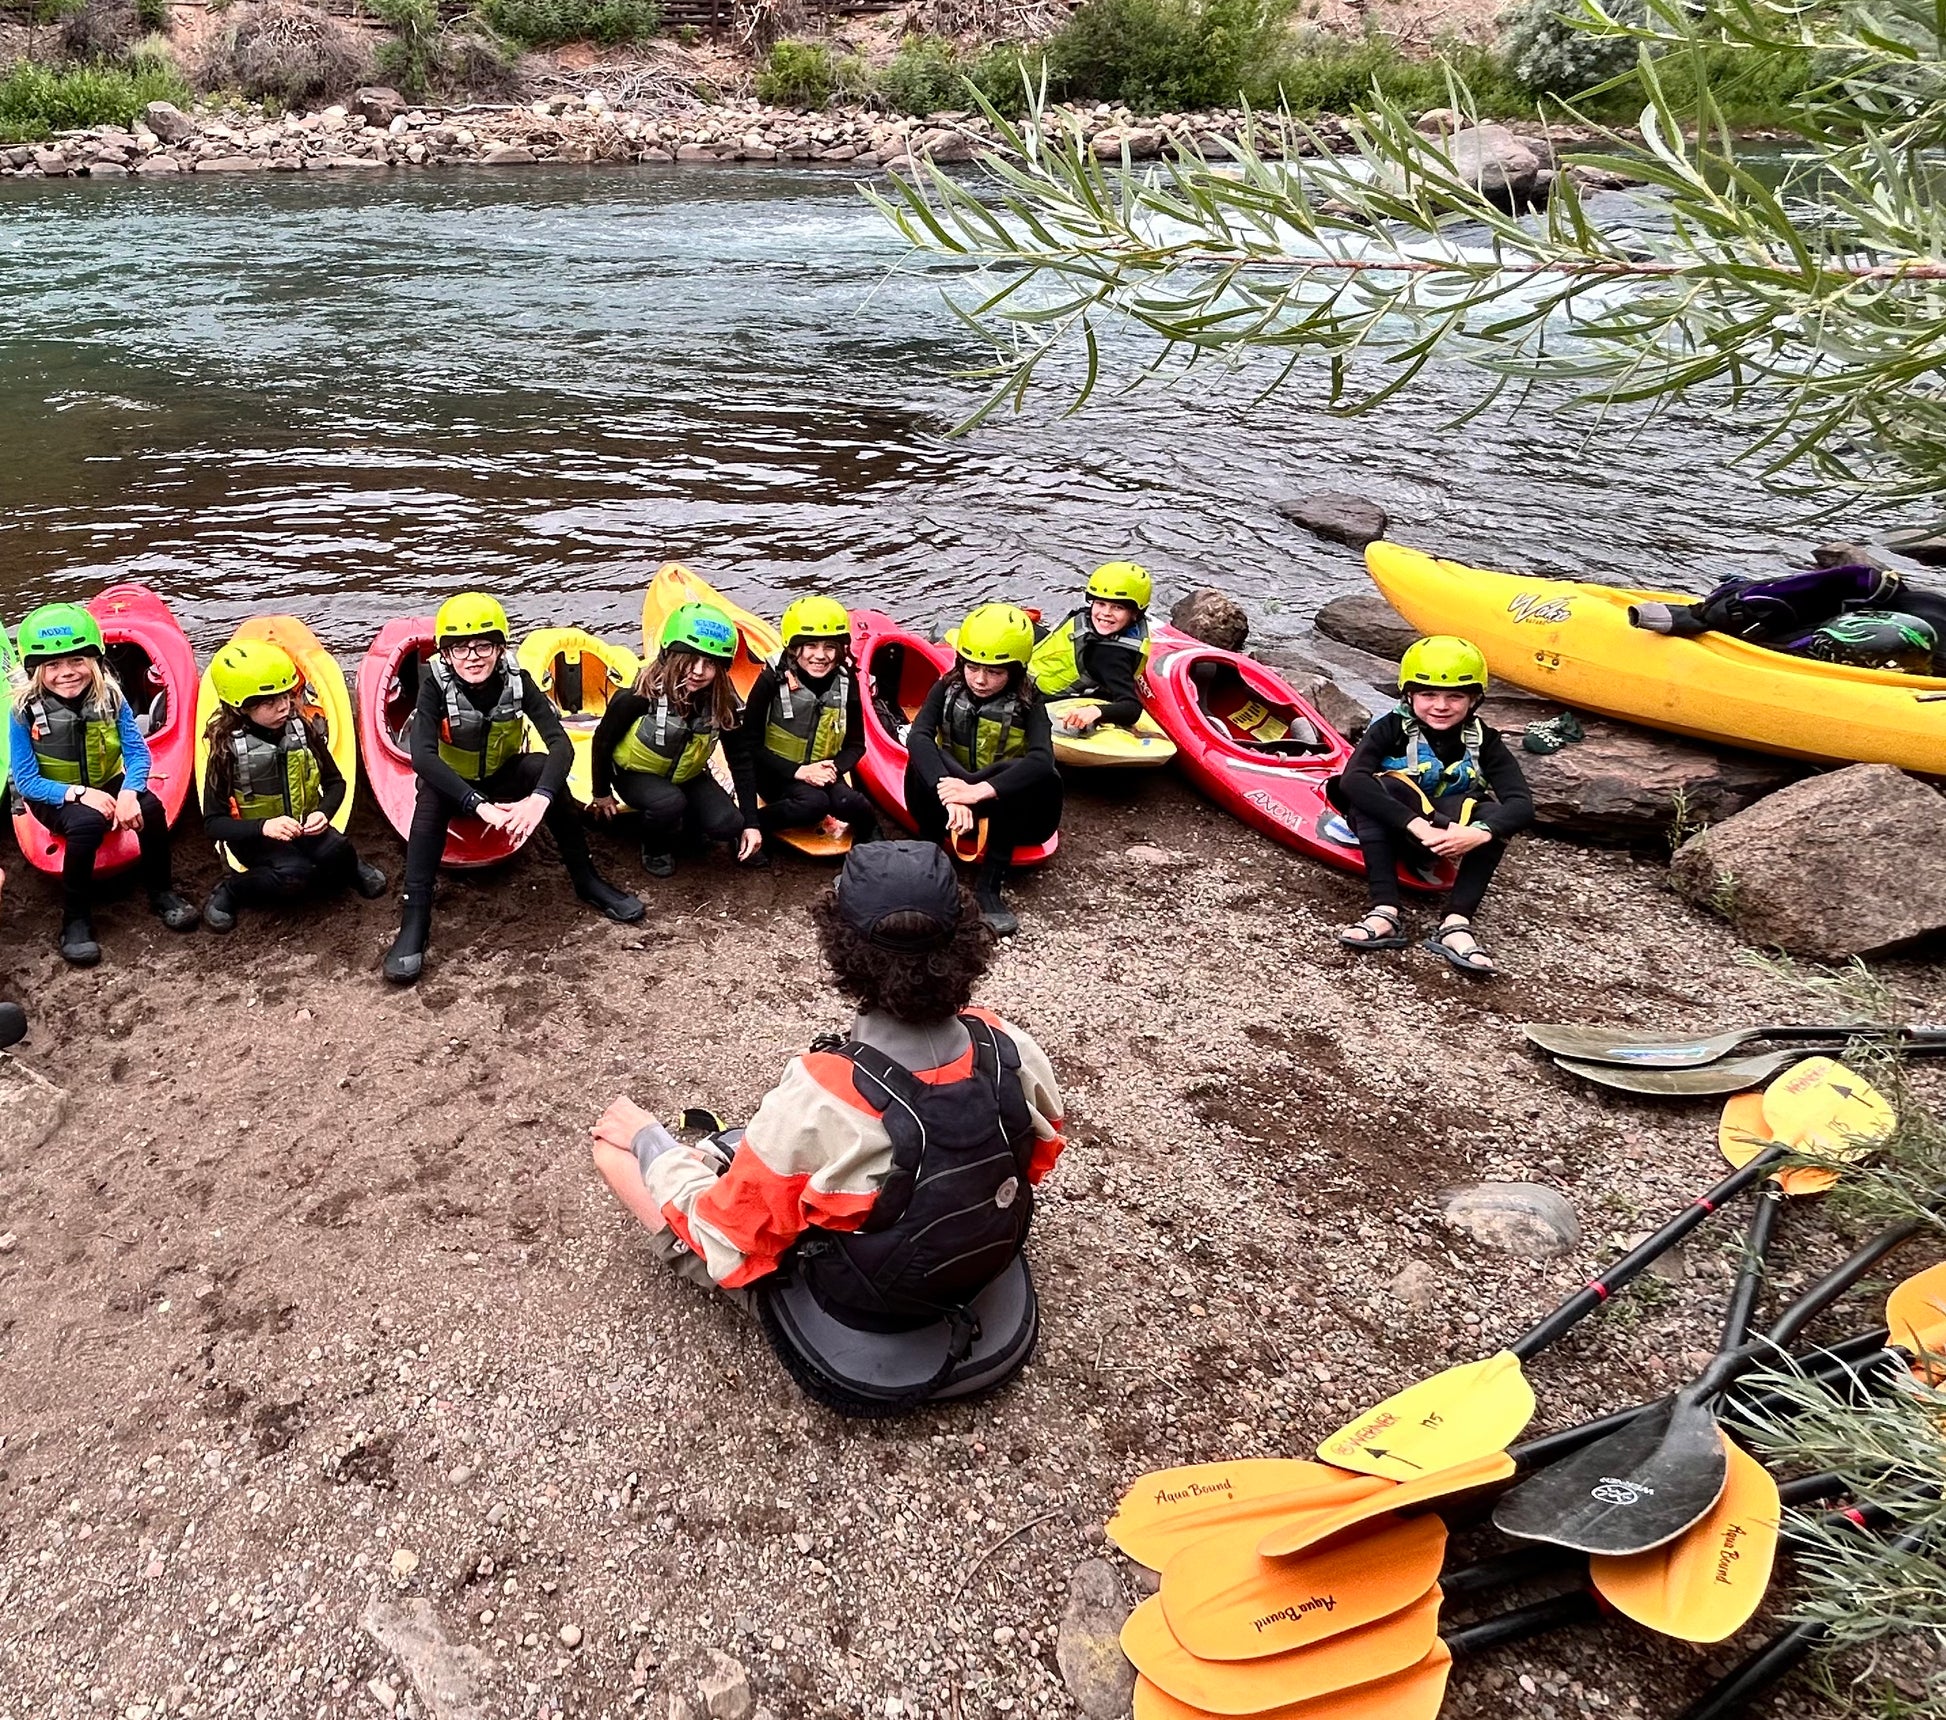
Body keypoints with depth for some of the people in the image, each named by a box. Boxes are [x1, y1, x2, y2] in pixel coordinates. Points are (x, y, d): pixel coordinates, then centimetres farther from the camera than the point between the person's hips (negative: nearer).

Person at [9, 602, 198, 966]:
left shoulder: (110, 697, -12)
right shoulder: (27, 711, -17)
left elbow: (138, 752, -13)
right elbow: (25, 781, -15)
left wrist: (129, 792, -33)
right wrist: (79, 793, -29)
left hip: (109, 787, 2)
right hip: (56, 800, -2)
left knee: (149, 807, -29)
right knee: (88, 823, -35)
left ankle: (162, 894, -7)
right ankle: (75, 921, -21)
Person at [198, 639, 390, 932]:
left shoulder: (302, 731, -8)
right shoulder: (227, 749, -17)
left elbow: (335, 782, 4)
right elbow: (214, 823, -15)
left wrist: (323, 813, -18)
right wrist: (263, 827, -33)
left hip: (304, 826, 3)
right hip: (255, 837, -3)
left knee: (337, 851, -29)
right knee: (294, 876, -33)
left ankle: (350, 868, 6)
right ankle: (231, 891, -7)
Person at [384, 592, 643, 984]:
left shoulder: (516, 680, -20)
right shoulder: (437, 685, -25)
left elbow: (561, 743, -31)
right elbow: (422, 756, -38)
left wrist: (540, 798, -49)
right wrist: (479, 805, -50)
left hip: (504, 780, 2)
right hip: (453, 787, -2)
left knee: (543, 768, -28)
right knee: (431, 793, -35)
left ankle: (587, 882, -17)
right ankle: (414, 917, -34)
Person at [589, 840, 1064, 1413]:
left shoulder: (819, 1100, -38)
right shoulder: (1010, 1049, -25)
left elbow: (726, 1243, -23)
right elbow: (1037, 1157, -3)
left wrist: (650, 1145, -7)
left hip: (852, 1304, -4)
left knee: (615, 1144, 4)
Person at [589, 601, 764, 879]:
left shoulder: (724, 703, -21)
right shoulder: (641, 697, -32)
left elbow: (741, 761, -12)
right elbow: (603, 741, -15)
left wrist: (751, 823, -15)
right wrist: (602, 794, -3)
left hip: (687, 775, 3)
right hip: (635, 773, -3)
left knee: (727, 825, -19)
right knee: (669, 802, -35)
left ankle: (685, 825, 14)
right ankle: (655, 850, -3)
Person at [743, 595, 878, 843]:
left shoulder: (846, 682, -4)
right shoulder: (773, 680, -16)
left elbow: (856, 744, 4)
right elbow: (751, 743, -14)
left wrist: (833, 768, -17)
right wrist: (798, 771, -23)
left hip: (823, 773, 4)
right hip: (778, 774, -4)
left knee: (849, 803, -26)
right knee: (815, 802, -33)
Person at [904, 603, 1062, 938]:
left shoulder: (1027, 702, -14)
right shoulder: (948, 689, -9)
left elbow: (1042, 759, -33)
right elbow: (917, 737, -27)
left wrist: (979, 791, -46)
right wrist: (950, 793, -45)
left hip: (1005, 808, 0)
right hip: (943, 808, 0)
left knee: (1045, 780, -33)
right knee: (924, 760, -29)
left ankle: (989, 884, -29)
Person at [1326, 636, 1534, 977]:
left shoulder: (1483, 741, -7)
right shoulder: (1391, 729, -14)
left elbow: (1522, 805, -19)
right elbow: (1352, 781, -33)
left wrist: (1479, 833, -42)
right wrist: (1416, 824, -43)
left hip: (1450, 839, 2)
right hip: (1390, 832, -2)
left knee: (1493, 816, -25)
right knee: (1382, 786, -32)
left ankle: (1455, 925, -35)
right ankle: (1385, 913, -39)